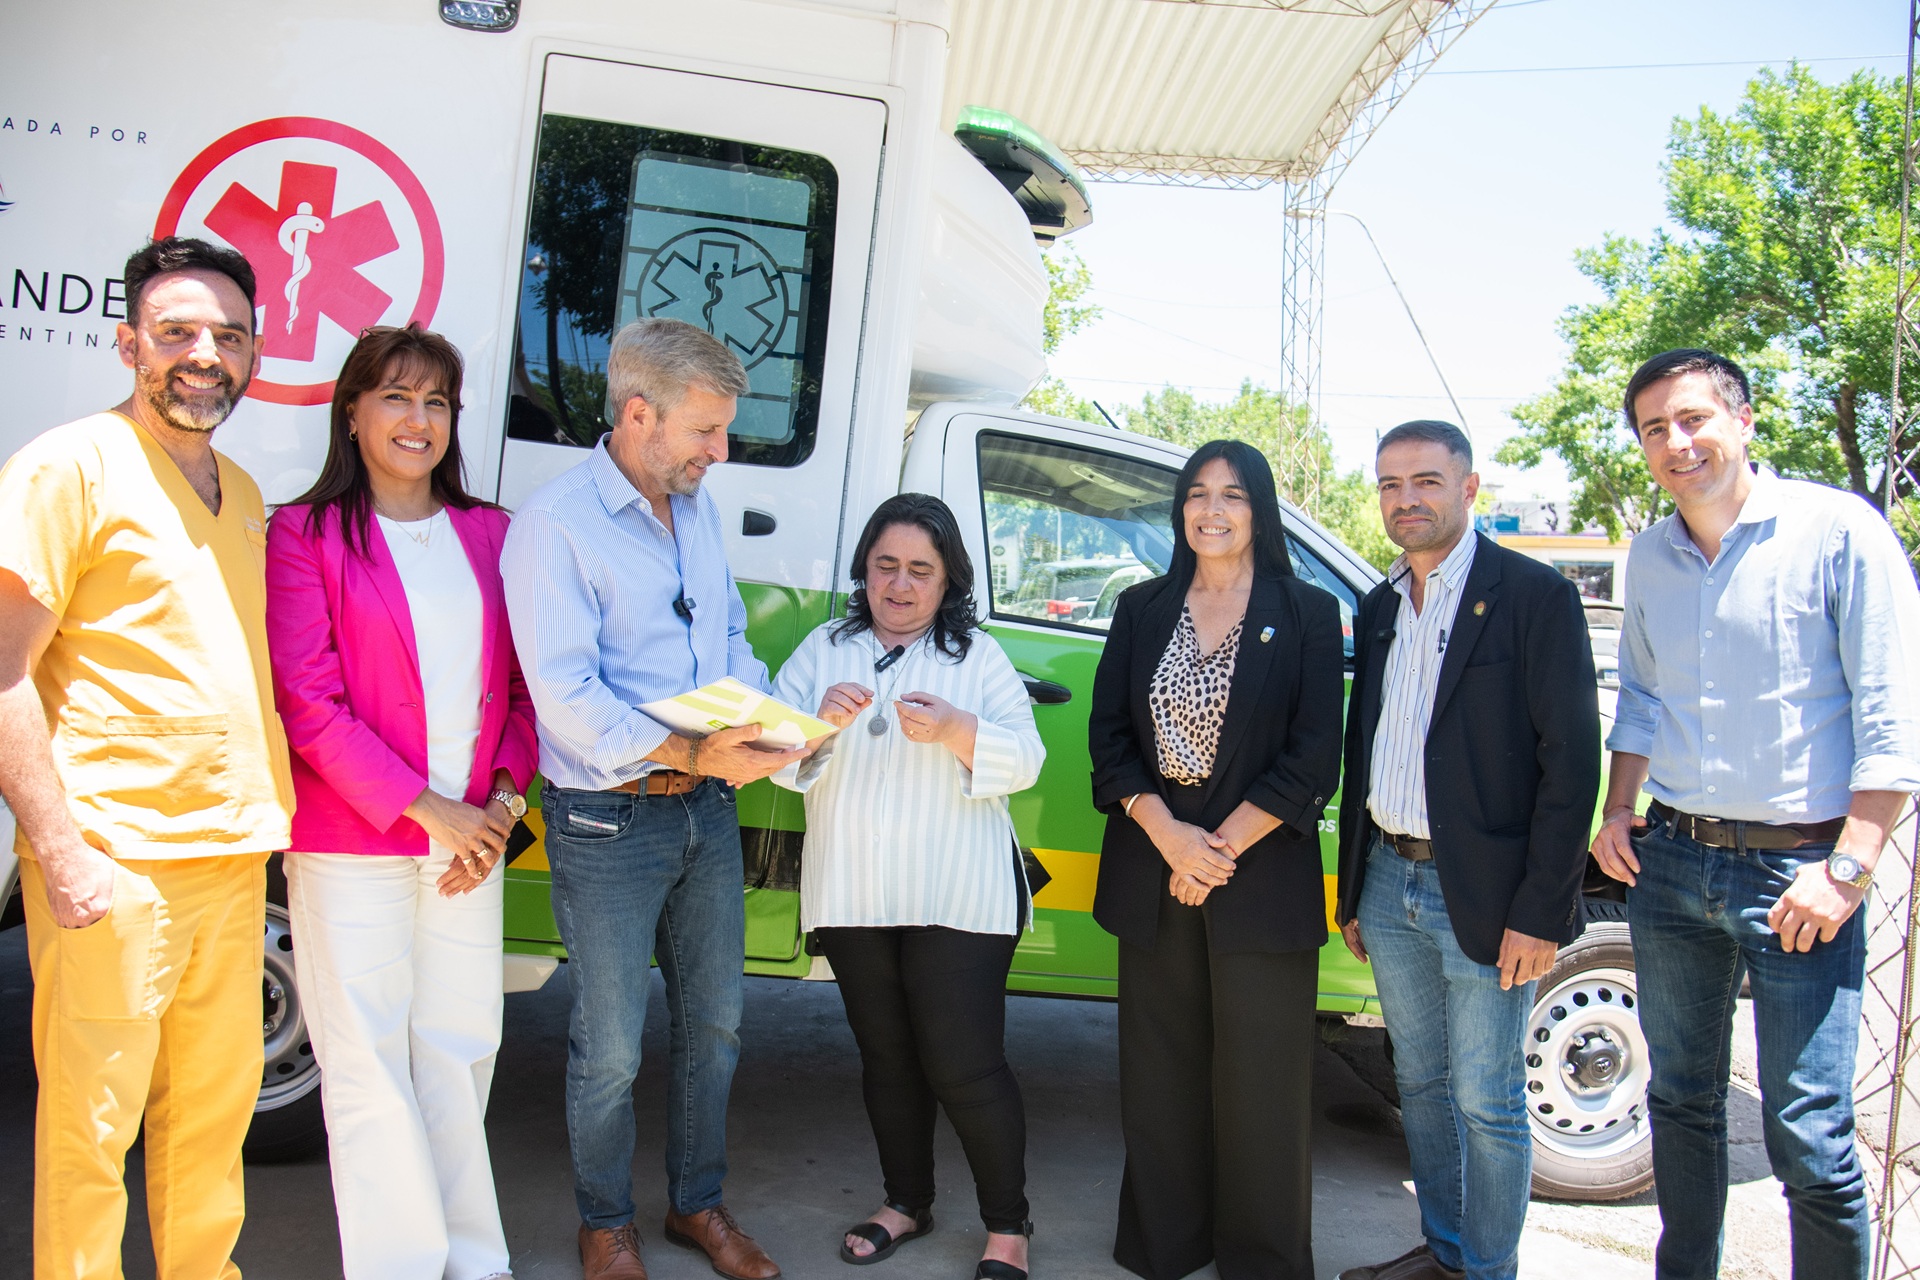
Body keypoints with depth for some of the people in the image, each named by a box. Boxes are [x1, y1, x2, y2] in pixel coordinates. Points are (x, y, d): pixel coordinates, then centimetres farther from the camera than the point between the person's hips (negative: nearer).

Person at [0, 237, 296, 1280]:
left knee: (217, 1104, 16)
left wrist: (266, 813, 13)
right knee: (90, 1125, 3)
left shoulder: (241, 492, 15)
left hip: (232, 857, 7)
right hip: (114, 862, -7)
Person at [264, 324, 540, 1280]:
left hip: (470, 841, 4)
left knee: (460, 1054, 10)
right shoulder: (306, 534, -1)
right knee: (371, 1067, 0)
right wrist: (426, 808, -12)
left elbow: (524, 687, 13)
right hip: (351, 845, -4)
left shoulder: (488, 535, 12)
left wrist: (500, 801, -2)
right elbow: (309, 703, -8)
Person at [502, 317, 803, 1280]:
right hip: (609, 824, -7)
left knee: (715, 1022, 17)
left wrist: (763, 721, -3)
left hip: (708, 808, 7)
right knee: (611, 1048, 6)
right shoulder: (555, 525, -15)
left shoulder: (698, 508, 8)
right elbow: (565, 698, -22)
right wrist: (690, 754, -31)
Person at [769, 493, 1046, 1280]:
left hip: (960, 899, -3)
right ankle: (908, 1202, 32)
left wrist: (956, 730, -22)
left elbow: (1024, 761, -4)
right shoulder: (824, 649, 9)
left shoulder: (979, 657, 4)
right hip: (853, 898, 3)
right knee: (887, 1057, 14)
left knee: (964, 1065, -4)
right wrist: (819, 722, -22)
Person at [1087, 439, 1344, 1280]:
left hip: (1261, 880, -2)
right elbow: (1109, 736, 4)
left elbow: (1314, 758, -5)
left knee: (1259, 1082, 4)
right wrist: (1168, 835, -10)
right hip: (1151, 874, 3)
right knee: (1160, 1076, 10)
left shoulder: (1307, 614, 1)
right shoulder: (1142, 611, 9)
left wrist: (1221, 847, -11)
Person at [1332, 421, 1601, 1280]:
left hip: (1483, 896, -6)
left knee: (1487, 1103, 4)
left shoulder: (1534, 595, -9)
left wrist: (1540, 912, -17)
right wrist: (1352, 891, 15)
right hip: (1389, 883, 7)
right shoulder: (1378, 609, 11)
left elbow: (1571, 762, -13)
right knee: (1421, 1082, 17)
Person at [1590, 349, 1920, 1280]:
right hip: (1670, 862, 6)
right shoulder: (1649, 556, 9)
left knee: (1809, 1136, -3)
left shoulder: (1839, 531, -9)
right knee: (1681, 1100, 17)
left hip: (1796, 870, -5)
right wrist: (1618, 810, 9)